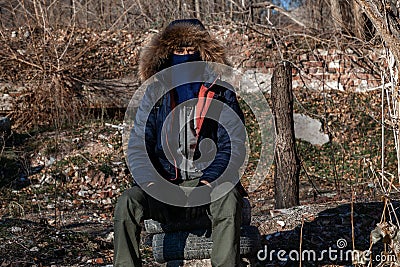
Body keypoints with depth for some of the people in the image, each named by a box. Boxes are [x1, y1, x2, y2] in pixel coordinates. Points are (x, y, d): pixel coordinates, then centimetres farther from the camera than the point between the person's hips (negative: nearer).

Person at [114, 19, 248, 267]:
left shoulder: (221, 93, 6)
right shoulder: (154, 95, 9)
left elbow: (234, 145, -3)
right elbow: (137, 147, 4)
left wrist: (210, 181, -19)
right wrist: (151, 182, -15)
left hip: (209, 183, -1)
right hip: (164, 184, 2)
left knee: (228, 198, -35)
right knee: (127, 202, -27)